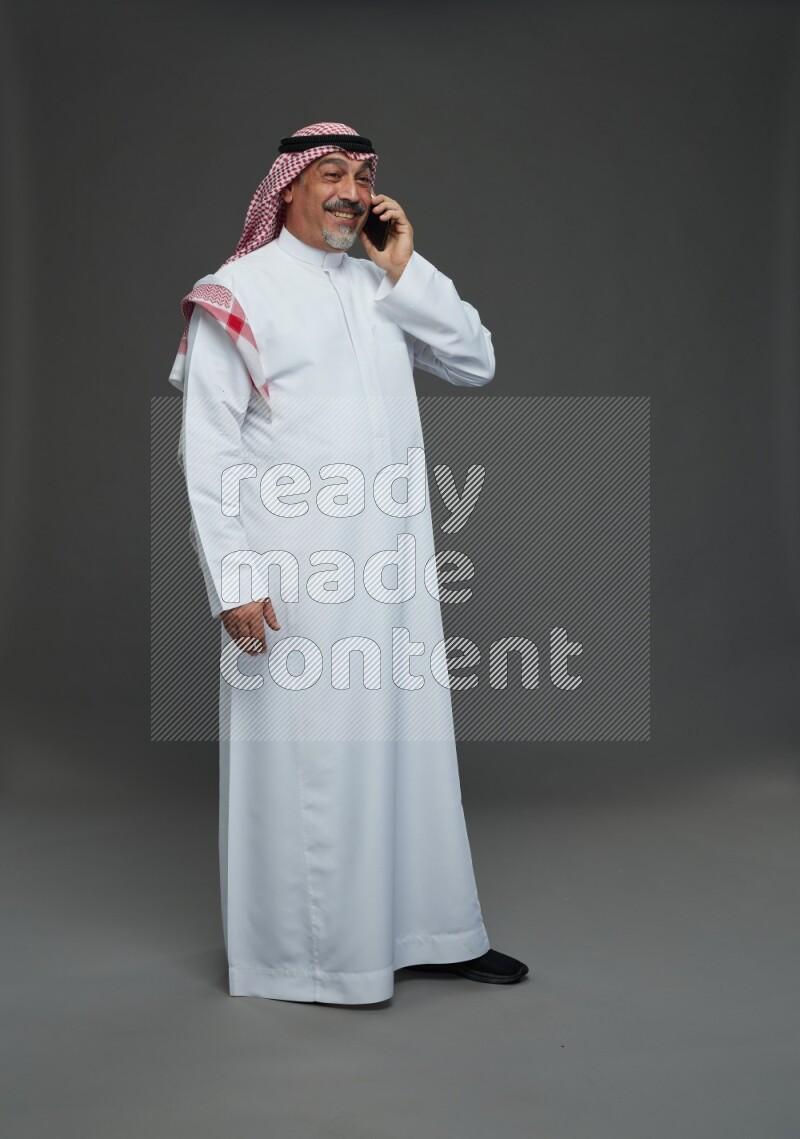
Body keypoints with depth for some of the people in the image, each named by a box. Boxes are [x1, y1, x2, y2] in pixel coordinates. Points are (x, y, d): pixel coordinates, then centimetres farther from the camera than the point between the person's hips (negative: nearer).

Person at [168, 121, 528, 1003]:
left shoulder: (384, 285, 14)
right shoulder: (241, 291, -3)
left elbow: (478, 362, 7)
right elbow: (207, 444, -8)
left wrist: (404, 270, -1)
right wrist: (233, 578, -14)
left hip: (393, 563, 6)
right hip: (294, 571, -6)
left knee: (408, 737, 12)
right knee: (304, 754, 0)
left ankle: (421, 927, 25)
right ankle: (303, 954, 15)